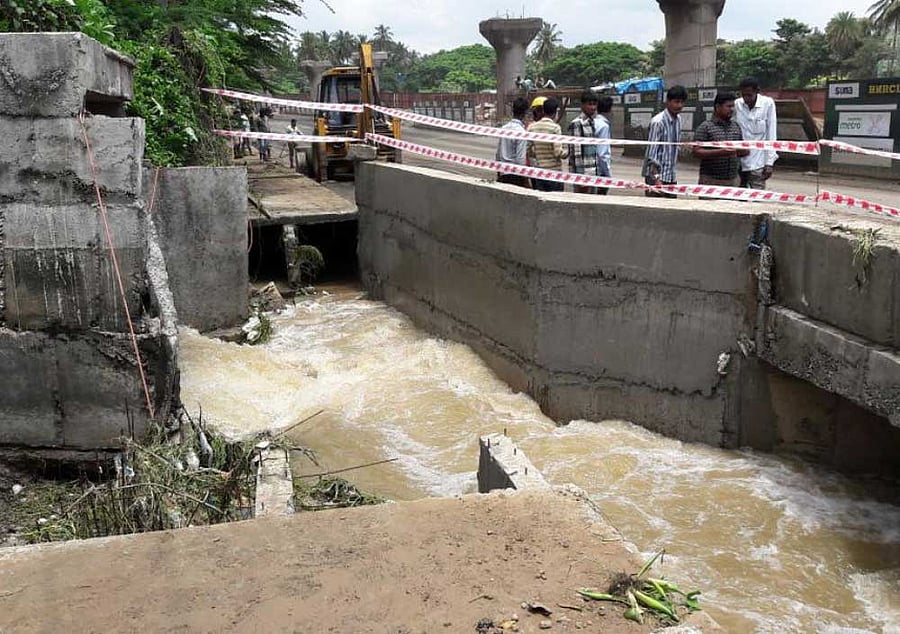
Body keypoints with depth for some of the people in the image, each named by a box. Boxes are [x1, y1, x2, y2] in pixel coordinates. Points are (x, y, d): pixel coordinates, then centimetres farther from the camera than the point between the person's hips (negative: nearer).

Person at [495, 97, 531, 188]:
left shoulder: (504, 128, 8)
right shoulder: (520, 131, -14)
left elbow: (498, 153, 13)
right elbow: (521, 158, -17)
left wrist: (498, 174, 22)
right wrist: (526, 181, -12)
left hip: (503, 175, 8)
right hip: (516, 175, -8)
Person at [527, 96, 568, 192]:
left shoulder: (532, 127, 4)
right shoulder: (555, 127, -12)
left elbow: (529, 152, 4)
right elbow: (558, 152, -16)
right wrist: (567, 152, 4)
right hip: (554, 170, -5)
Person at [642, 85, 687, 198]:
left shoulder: (678, 121, 10)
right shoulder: (658, 122, -14)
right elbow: (652, 153, -18)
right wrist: (656, 178, -24)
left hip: (671, 176, 8)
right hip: (657, 175, -8)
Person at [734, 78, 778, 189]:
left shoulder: (768, 103, -6)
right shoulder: (737, 104, 0)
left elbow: (771, 134, -5)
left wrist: (769, 163, -8)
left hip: (758, 163, -3)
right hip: (738, 162, 3)